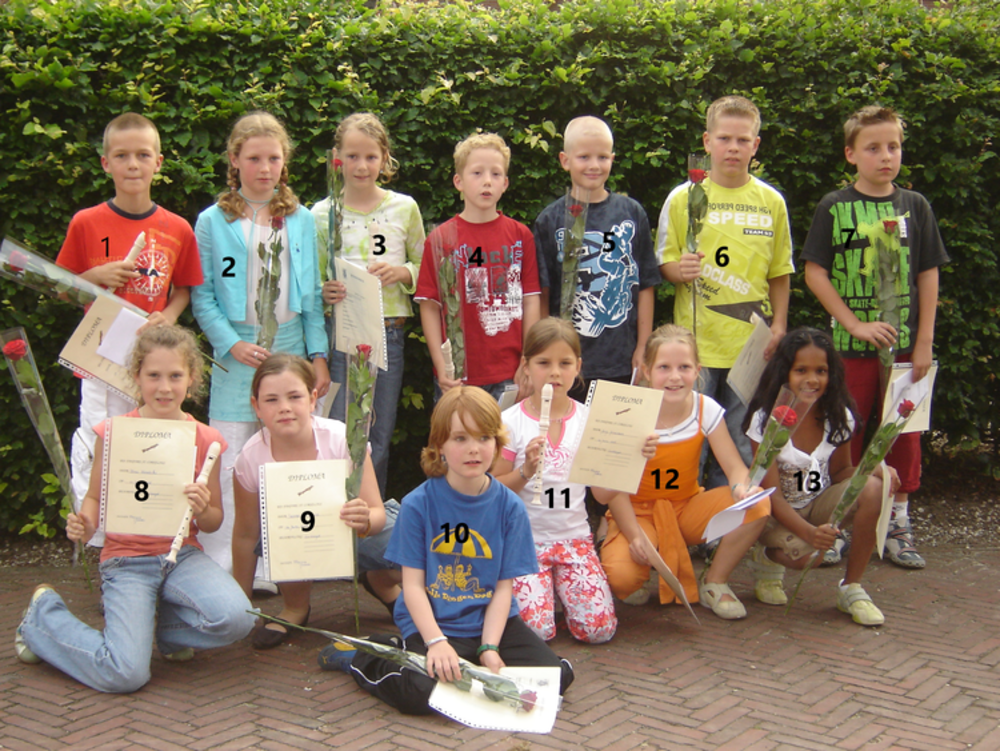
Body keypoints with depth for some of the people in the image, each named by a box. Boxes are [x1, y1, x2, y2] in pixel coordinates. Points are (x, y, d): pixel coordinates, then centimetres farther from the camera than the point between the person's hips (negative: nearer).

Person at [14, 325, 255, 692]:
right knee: (126, 675, -19)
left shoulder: (205, 440, -1)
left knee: (236, 619, -28)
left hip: (183, 555, 2)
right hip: (126, 560, -2)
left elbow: (214, 521, 7)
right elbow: (95, 498, 6)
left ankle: (154, 626, 6)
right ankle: (45, 612, 11)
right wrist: (84, 524, -16)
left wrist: (202, 510, -15)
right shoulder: (114, 432, -6)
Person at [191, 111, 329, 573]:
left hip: (291, 347, 3)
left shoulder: (301, 221, 10)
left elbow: (312, 296, 11)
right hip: (237, 356, -2)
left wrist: (318, 355, 4)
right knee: (230, 464, -2)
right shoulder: (213, 222, 2)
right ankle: (220, 569, 6)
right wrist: (232, 344, -12)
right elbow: (202, 297, -1)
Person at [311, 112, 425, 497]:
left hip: (388, 333, 1)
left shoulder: (404, 208, 5)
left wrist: (403, 272, -10)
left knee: (379, 439, 9)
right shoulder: (322, 214, 2)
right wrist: (324, 291, -16)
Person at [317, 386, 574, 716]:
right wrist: (436, 643, -21)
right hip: (432, 623, -3)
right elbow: (413, 584, -7)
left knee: (556, 675, -16)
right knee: (420, 692, -30)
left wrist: (488, 648, -13)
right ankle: (359, 657, 2)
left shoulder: (509, 507, -1)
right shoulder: (418, 504, -7)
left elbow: (504, 587, -1)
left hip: (492, 620, 3)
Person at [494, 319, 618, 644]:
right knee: (536, 628, -19)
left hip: (573, 536, 2)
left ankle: (559, 585, 16)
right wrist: (526, 471, -20)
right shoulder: (511, 422, -5)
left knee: (599, 628, -13)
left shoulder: (588, 419, 3)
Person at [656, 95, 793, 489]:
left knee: (741, 449, 8)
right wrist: (678, 270, -18)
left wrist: (779, 326, 3)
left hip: (752, 344, 2)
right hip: (696, 343, -2)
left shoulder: (771, 201, 7)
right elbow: (664, 262, 4)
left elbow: (779, 273, 12)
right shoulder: (683, 198, 1)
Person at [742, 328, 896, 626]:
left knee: (871, 488, -27)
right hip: (779, 513, -3)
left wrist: (873, 469, -21)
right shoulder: (765, 420, -19)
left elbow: (839, 472, 2)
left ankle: (852, 588, -12)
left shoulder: (839, 417, -7)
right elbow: (773, 494, -21)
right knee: (807, 555, -34)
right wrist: (809, 533, -38)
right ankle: (767, 559, 7)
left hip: (819, 504, 3)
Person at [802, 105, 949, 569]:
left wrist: (924, 342, 1)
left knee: (903, 433, 7)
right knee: (844, 435, 3)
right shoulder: (834, 207, -2)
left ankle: (898, 525, 19)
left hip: (904, 344, 2)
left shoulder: (915, 206, 4)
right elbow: (814, 272, -4)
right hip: (850, 344, -2)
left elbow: (928, 275, 6)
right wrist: (855, 323, -12)